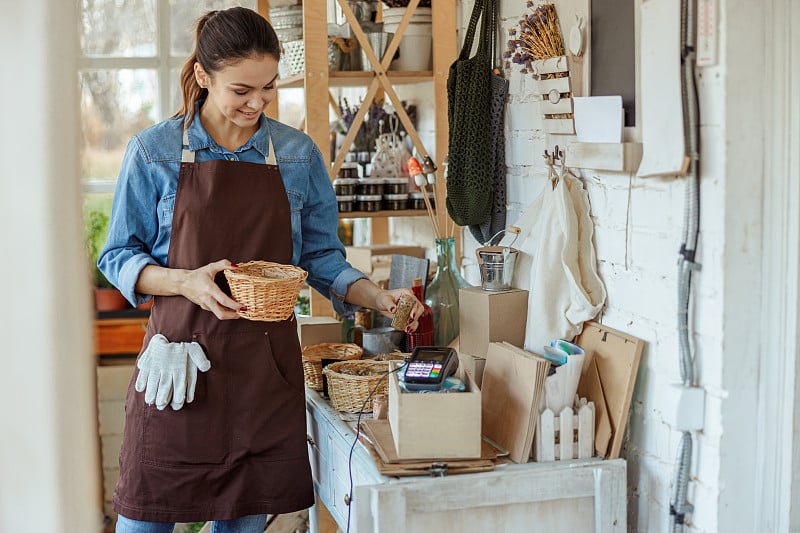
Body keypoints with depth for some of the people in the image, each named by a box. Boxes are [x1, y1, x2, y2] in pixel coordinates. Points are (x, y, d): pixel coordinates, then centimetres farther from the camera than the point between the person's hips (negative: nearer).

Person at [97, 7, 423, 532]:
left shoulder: (298, 154, 6)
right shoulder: (154, 151, -1)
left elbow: (321, 257, 10)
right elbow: (119, 257, 2)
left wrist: (378, 298, -7)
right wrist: (187, 281, -16)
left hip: (267, 365, 2)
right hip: (180, 362, -2)